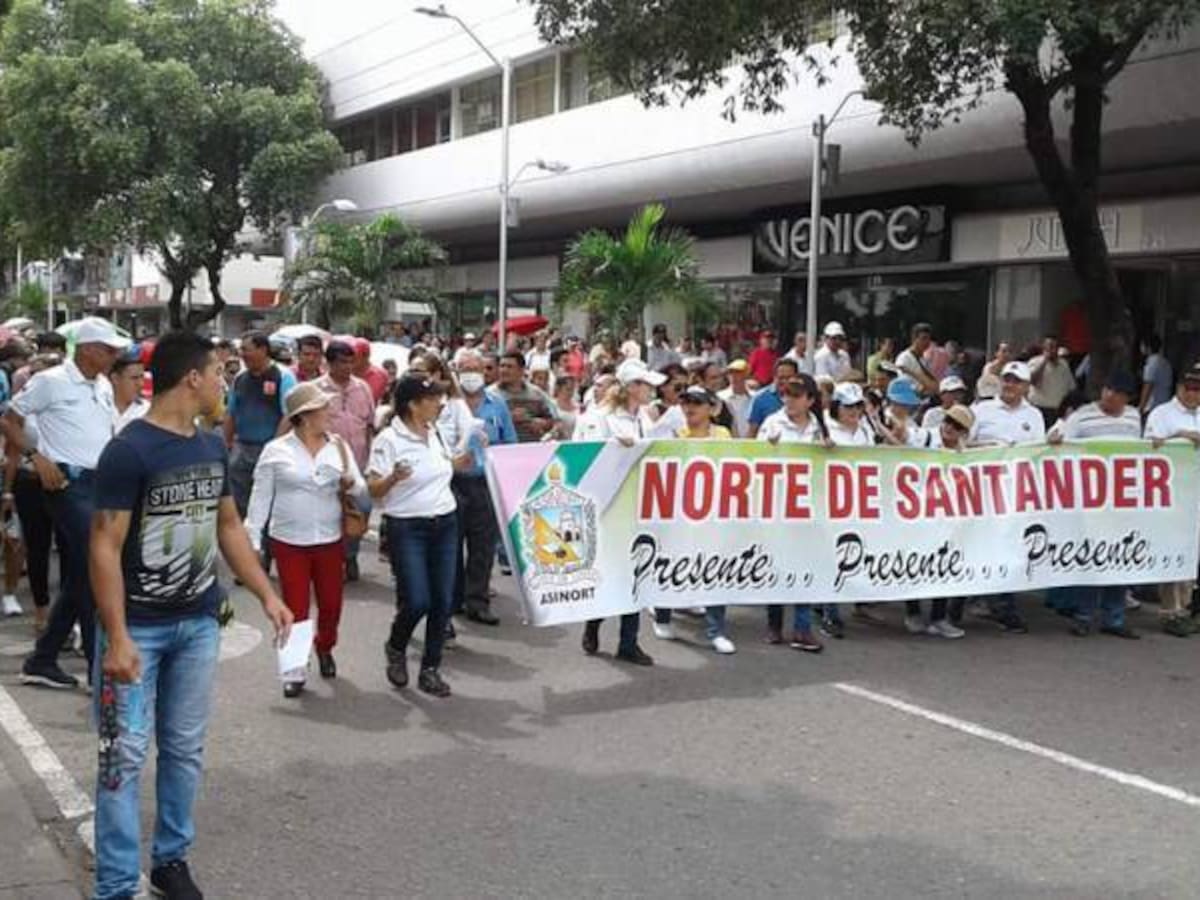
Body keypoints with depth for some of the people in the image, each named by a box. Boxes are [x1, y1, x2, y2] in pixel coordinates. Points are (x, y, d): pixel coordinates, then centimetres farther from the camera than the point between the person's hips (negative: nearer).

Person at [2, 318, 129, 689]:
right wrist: (38, 458, -13)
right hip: (68, 483, -8)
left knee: (78, 577, 11)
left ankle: (42, 661, 22)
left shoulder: (104, 387, 13)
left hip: (100, 483, 8)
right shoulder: (50, 381, -7)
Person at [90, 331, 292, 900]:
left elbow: (229, 527, 15)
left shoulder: (213, 447, 6)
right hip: (138, 626, -6)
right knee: (125, 756, -2)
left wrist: (267, 595, 9)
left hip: (198, 622, 7)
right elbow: (105, 548, -17)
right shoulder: (128, 451, -16)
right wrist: (117, 637, -21)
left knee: (185, 749, 13)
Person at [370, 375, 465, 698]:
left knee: (442, 601, 3)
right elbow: (373, 490, -13)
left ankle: (430, 669, 16)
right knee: (417, 602, -11)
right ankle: (396, 648, 21)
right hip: (407, 528, -6)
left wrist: (462, 461, 10)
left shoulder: (436, 432, 9)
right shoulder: (388, 439, -12)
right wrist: (394, 478, -32)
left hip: (445, 523, 6)